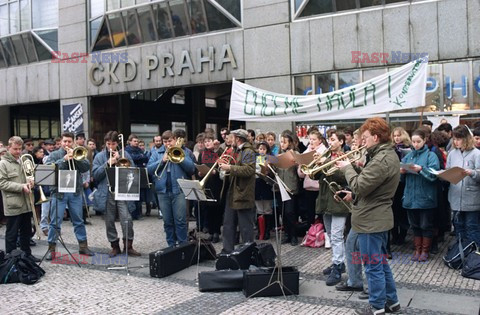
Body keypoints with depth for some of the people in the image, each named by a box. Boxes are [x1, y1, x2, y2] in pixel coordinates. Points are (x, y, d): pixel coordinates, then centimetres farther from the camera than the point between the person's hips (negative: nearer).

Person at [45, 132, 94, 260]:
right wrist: (64, 159, -17)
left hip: (75, 192, 2)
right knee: (55, 222, 1)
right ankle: (51, 248, 10)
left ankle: (83, 246, 17)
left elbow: (86, 167, -3)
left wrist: (75, 157, -13)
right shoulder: (54, 155, 6)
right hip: (58, 192, -2)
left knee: (79, 221, 9)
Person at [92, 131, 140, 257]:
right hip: (107, 193, 1)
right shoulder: (100, 157, 8)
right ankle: (114, 246, 21)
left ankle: (128, 245, 5)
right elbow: (95, 175, -2)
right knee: (109, 221, 7)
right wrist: (108, 163, -13)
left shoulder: (125, 155, 9)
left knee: (127, 219, -9)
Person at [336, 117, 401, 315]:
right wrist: (356, 168, 2)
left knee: (373, 265, 3)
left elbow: (359, 187, -24)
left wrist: (347, 167, -10)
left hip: (371, 219, -11)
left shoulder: (381, 160, -24)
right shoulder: (389, 154, 11)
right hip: (379, 217, 11)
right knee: (381, 262, 21)